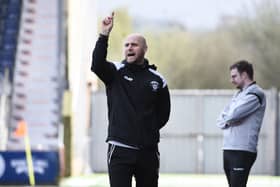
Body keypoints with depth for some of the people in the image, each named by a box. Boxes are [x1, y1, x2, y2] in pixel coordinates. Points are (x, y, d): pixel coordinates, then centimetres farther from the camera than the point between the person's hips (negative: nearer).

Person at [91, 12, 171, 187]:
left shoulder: (157, 80, 6)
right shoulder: (115, 73, 1)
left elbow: (164, 113, 13)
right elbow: (97, 64, -21)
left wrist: (148, 130, 1)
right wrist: (104, 35, -30)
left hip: (148, 151, 3)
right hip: (120, 150, -3)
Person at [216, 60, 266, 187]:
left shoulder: (255, 94, -8)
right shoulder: (239, 94, 21)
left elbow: (233, 115, -19)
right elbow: (220, 120, 16)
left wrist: (225, 119, 4)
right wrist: (227, 121, -6)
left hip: (242, 152, -9)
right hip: (229, 149, 9)